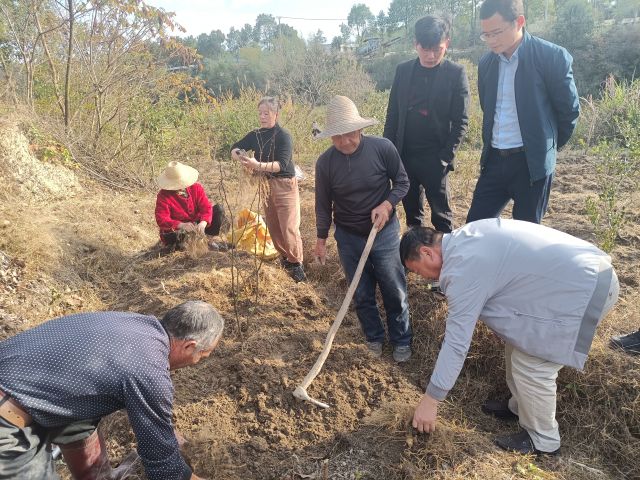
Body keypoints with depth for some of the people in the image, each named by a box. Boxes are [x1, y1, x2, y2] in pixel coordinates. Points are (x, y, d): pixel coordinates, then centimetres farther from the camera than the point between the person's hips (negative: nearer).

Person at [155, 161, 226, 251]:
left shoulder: (196, 187, -8)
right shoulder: (163, 196, -18)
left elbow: (206, 207, -17)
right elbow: (162, 220, -28)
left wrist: (203, 223, -40)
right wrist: (182, 225, -47)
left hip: (197, 225, 4)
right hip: (177, 230, -4)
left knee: (219, 210, -11)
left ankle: (211, 240, -8)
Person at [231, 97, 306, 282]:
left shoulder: (284, 136, -14)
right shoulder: (255, 135, 3)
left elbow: (282, 164, -25)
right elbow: (235, 148, 9)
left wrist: (258, 165, -39)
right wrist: (239, 155, -16)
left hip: (284, 185, -6)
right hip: (266, 184, 6)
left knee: (289, 227, -8)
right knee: (273, 227, 12)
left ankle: (296, 263, 7)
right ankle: (285, 257, 30)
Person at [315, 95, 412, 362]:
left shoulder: (382, 148, -16)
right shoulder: (325, 163, -12)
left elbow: (402, 182, -3)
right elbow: (323, 205, 1)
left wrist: (387, 205, -20)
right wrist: (321, 239, 6)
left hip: (384, 232, -1)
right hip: (348, 237, 2)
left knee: (394, 291, 7)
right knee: (362, 295, 12)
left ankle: (401, 340, 29)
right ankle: (374, 338, 35)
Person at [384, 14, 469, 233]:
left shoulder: (456, 73, -5)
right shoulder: (403, 70, 5)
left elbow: (460, 122, -7)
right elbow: (392, 114, 8)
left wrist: (445, 158, -14)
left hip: (434, 159, -3)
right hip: (404, 156, 4)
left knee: (441, 215, 7)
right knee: (411, 211, 17)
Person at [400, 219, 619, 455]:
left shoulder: (462, 269, -20)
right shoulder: (463, 238, 7)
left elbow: (456, 342, -19)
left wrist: (430, 401, -11)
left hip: (585, 288, -10)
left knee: (530, 365, -1)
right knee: (518, 336, 18)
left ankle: (542, 440, 22)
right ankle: (520, 406, 37)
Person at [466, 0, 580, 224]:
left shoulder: (552, 57, -10)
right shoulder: (486, 62, 6)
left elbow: (569, 110, -1)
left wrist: (548, 147, 9)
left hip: (532, 162, -5)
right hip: (494, 159, 5)